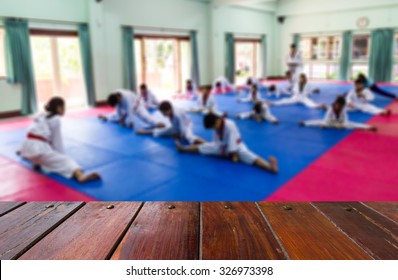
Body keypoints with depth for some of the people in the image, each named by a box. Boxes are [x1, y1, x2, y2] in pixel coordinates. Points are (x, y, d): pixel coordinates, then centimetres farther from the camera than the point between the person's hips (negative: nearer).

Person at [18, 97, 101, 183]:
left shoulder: (42, 116, 21)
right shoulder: (56, 119, -2)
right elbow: (57, 140, -1)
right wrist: (61, 154, 7)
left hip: (28, 147, 9)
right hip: (39, 148, -9)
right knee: (64, 160, -27)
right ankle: (80, 176, -51)